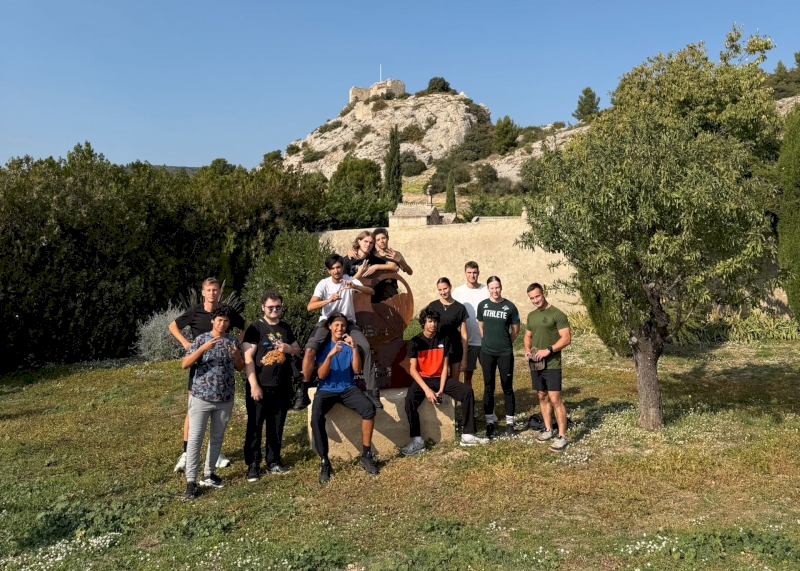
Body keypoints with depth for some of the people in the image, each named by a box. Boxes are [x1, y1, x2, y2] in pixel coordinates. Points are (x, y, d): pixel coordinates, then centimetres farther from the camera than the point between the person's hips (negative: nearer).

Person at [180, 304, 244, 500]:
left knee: (217, 438, 13)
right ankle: (191, 481, 1)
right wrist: (203, 348, -25)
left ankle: (207, 475, 27)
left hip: (225, 399, 4)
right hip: (201, 397, -4)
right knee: (195, 438, -3)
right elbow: (185, 364, -12)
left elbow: (240, 367, 13)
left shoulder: (233, 341, 5)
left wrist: (237, 356, -9)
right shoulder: (201, 339, -5)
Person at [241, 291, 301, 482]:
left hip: (282, 386, 5)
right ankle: (253, 464, 10)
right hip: (260, 386, -5)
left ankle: (273, 462, 24)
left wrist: (288, 348, -5)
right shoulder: (255, 328, -6)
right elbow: (248, 358, -11)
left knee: (277, 426, 12)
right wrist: (253, 385, -17)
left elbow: (298, 350, 19)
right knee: (255, 426, 1)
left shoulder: (285, 328, 11)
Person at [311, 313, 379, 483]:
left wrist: (354, 348, -20)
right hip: (326, 390, -1)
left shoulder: (349, 345, 6)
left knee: (369, 408, -26)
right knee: (316, 416, -31)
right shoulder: (323, 346, 1)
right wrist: (330, 355, -25)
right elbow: (321, 375, -9)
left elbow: (357, 370, -6)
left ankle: (366, 456, -15)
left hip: (348, 388, 2)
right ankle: (324, 462, -19)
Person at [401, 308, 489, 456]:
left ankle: (467, 435, -12)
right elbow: (413, 369, -14)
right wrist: (427, 390, -25)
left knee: (467, 391, -16)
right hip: (422, 379, -3)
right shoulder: (415, 341, -9)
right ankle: (417, 441, -27)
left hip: (440, 378, 4)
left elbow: (444, 367, -2)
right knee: (410, 399, -34)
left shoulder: (444, 339, -1)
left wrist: (441, 389, -14)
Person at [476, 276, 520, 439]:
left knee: (507, 388, 4)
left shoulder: (510, 306, -3)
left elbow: (516, 329, 7)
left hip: (505, 353, -1)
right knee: (488, 388, 6)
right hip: (487, 352, 1)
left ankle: (510, 422, 14)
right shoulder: (483, 305, 2)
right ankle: (490, 422, 16)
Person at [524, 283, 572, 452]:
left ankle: (562, 436, -3)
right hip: (535, 364, 7)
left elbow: (566, 338, -13)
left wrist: (548, 350, -22)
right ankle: (548, 430, 24)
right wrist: (527, 350, 1)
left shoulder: (557, 314, -9)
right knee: (542, 397, 13)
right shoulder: (531, 315, 12)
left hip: (551, 364, -7)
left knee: (555, 398, -9)